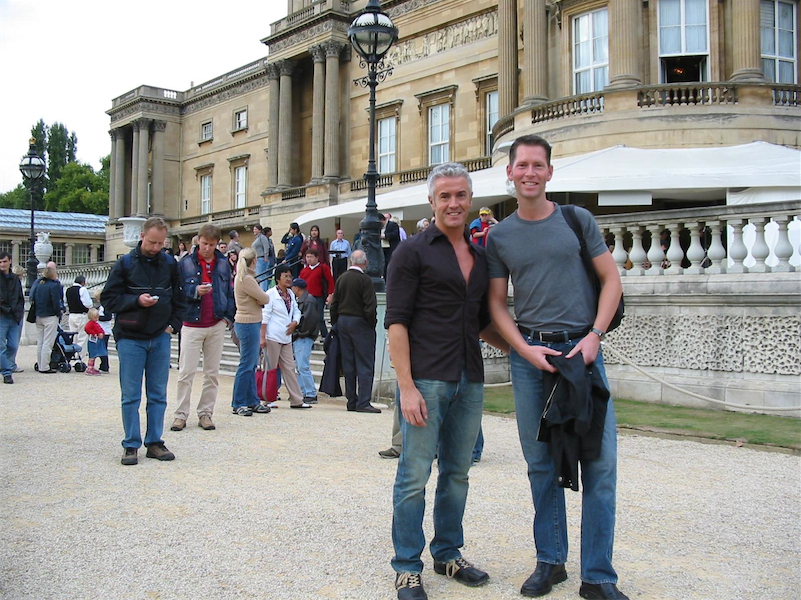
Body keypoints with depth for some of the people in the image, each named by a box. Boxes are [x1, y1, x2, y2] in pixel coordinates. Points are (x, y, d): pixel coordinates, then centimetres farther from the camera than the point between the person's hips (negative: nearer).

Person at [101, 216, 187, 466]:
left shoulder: (170, 264, 6)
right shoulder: (125, 263, -2)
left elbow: (180, 299, 15)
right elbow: (108, 298, -3)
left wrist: (173, 324, 4)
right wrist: (137, 300, -16)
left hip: (160, 338, 3)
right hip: (130, 338, -3)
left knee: (158, 394, 8)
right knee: (131, 395, 1)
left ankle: (155, 442, 17)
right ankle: (131, 445, 10)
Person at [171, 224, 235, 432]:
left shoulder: (223, 263, 6)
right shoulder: (186, 263, -2)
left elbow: (229, 290, 12)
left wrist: (228, 316, 4)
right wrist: (195, 291, -22)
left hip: (216, 325, 3)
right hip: (192, 325, -3)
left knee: (212, 373, 7)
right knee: (186, 372, -2)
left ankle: (205, 413, 16)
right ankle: (181, 414, 7)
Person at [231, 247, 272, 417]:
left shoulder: (242, 277, 13)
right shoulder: (247, 279, -17)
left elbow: (259, 298, 14)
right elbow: (265, 299, -15)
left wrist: (258, 297, -4)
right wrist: (262, 295, 3)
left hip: (247, 323, 10)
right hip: (248, 324, -10)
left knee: (251, 364, 13)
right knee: (246, 365, -4)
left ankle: (252, 401, 19)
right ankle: (238, 404, 2)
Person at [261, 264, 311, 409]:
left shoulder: (291, 294, 12)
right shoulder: (271, 294, -8)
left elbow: (296, 311, 20)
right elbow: (264, 316, -11)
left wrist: (295, 322, -2)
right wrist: (262, 337, -15)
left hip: (286, 337, 7)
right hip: (272, 337, -7)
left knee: (289, 368, 8)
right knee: (270, 369, -1)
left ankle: (296, 400, 10)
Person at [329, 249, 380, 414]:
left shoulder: (341, 279, 8)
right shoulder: (365, 280, -12)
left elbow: (334, 304, 12)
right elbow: (370, 306, -17)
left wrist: (335, 323, 19)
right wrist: (372, 324, -5)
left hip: (342, 322, 7)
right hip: (360, 323, -6)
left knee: (348, 365, 10)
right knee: (365, 365, -4)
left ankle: (351, 401, 15)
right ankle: (363, 403, -8)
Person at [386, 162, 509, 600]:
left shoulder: (480, 257, 16)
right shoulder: (413, 251, -3)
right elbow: (396, 322, -9)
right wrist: (406, 387, -15)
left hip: (469, 382, 6)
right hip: (426, 380, -6)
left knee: (457, 473, 13)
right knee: (415, 475, -1)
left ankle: (448, 554, 29)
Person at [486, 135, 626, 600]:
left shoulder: (578, 220, 5)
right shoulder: (499, 237, 8)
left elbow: (612, 279, 5)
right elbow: (497, 303, 8)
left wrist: (594, 336, -8)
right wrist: (525, 349, -7)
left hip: (582, 349, -1)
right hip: (529, 353, 1)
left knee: (601, 461, -4)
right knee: (542, 464, 8)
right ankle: (550, 562, 22)